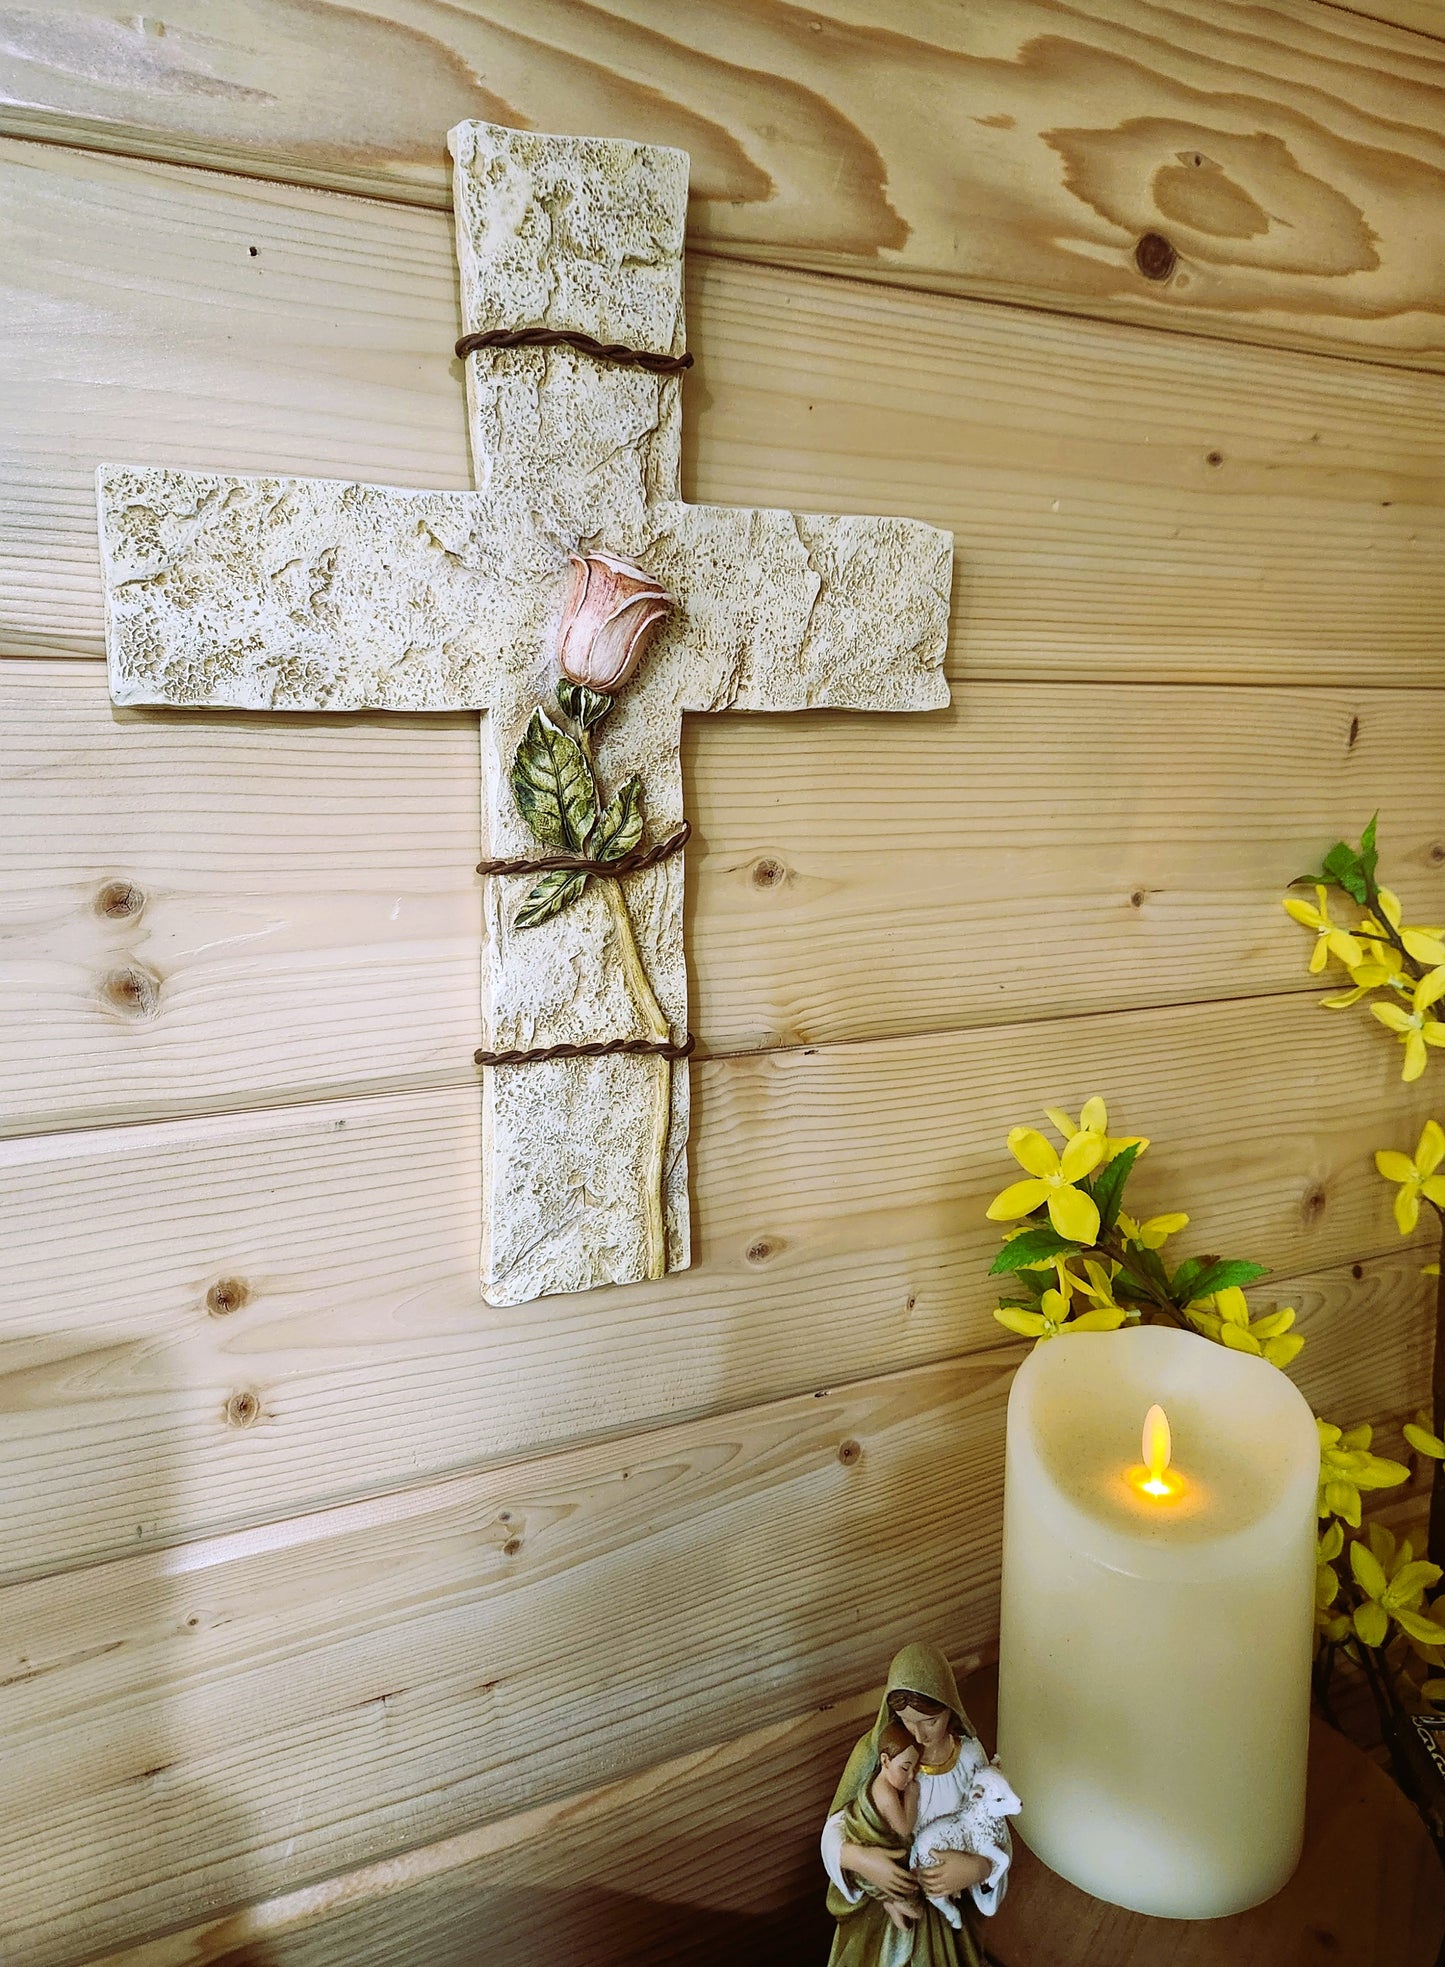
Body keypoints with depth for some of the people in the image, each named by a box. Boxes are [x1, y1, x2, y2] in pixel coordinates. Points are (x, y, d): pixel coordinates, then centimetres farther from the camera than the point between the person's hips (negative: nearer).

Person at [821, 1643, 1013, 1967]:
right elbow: (835, 1828, -15)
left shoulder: (970, 1755, -19)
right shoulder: (875, 1750, -22)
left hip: (947, 1900, 1)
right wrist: (857, 1857, -35)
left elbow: (997, 1838, -11)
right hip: (880, 1896, -1)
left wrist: (979, 1867, -31)